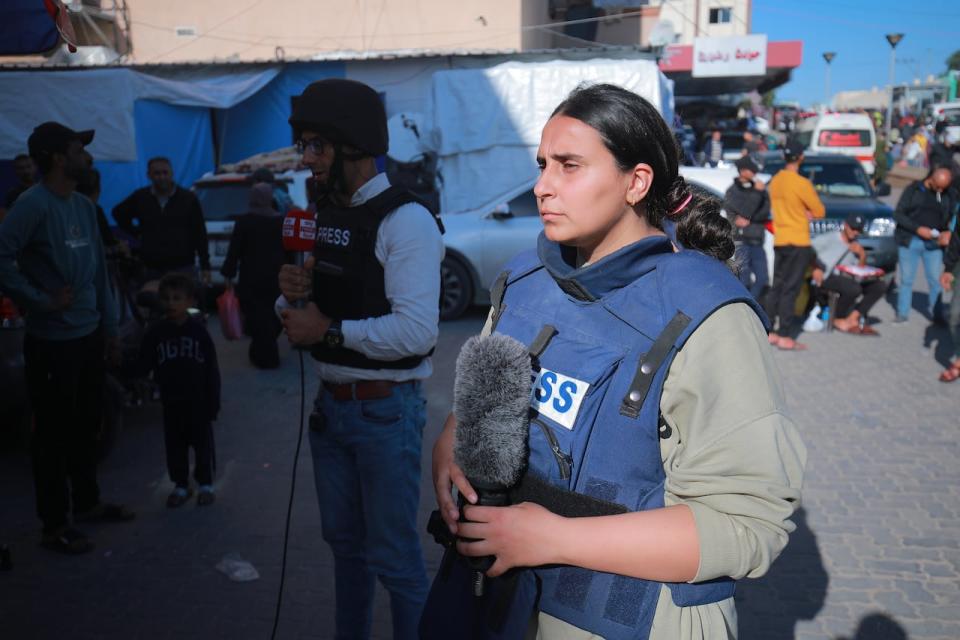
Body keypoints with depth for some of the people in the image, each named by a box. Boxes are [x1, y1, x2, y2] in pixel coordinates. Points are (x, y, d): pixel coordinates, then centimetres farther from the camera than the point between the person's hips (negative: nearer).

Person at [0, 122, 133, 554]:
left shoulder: (84, 206, 9)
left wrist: (110, 328, 14)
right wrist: (42, 300, -18)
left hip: (89, 336, 7)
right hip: (52, 341, -7)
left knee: (87, 424, 18)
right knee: (54, 433, 4)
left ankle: (87, 502, 35)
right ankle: (54, 525, 17)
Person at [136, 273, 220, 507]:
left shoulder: (199, 331, -10)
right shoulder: (156, 333, -5)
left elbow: (212, 371, -6)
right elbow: (144, 365, -2)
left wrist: (213, 403, -6)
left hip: (198, 401, -2)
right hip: (171, 401, 2)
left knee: (203, 444, 10)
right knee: (175, 445, 12)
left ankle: (206, 484, 26)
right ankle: (181, 485, 28)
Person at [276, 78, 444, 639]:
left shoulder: (406, 222, -16)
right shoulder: (322, 216, 10)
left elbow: (417, 331, -27)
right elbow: (301, 319, 14)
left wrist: (330, 330, -19)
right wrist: (292, 294, -8)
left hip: (385, 408, -8)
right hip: (331, 403, 8)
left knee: (394, 556, 3)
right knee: (345, 543, 21)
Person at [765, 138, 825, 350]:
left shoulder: (775, 181, 7)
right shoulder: (802, 183, -16)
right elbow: (820, 211, -9)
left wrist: (802, 212, 7)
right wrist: (808, 212, 10)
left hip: (779, 241, 7)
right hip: (797, 243, -7)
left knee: (777, 287, 13)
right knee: (790, 290, -6)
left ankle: (770, 332, 17)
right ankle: (785, 337, -4)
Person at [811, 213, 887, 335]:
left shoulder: (855, 246, 19)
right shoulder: (828, 239, -2)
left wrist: (862, 255, 1)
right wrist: (815, 268, -19)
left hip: (845, 278, 8)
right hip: (825, 279, -7)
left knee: (880, 285, -9)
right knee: (854, 288, -36)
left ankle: (852, 317, -16)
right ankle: (838, 319, -8)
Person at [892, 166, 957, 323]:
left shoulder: (950, 196, 6)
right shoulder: (913, 189, -2)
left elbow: (953, 219, 13)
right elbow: (898, 214, -5)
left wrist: (949, 233, -9)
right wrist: (918, 228, -16)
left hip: (934, 243, 2)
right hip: (909, 241, -1)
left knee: (935, 280, -2)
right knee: (906, 279, 5)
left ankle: (934, 312, 14)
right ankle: (902, 313, 15)